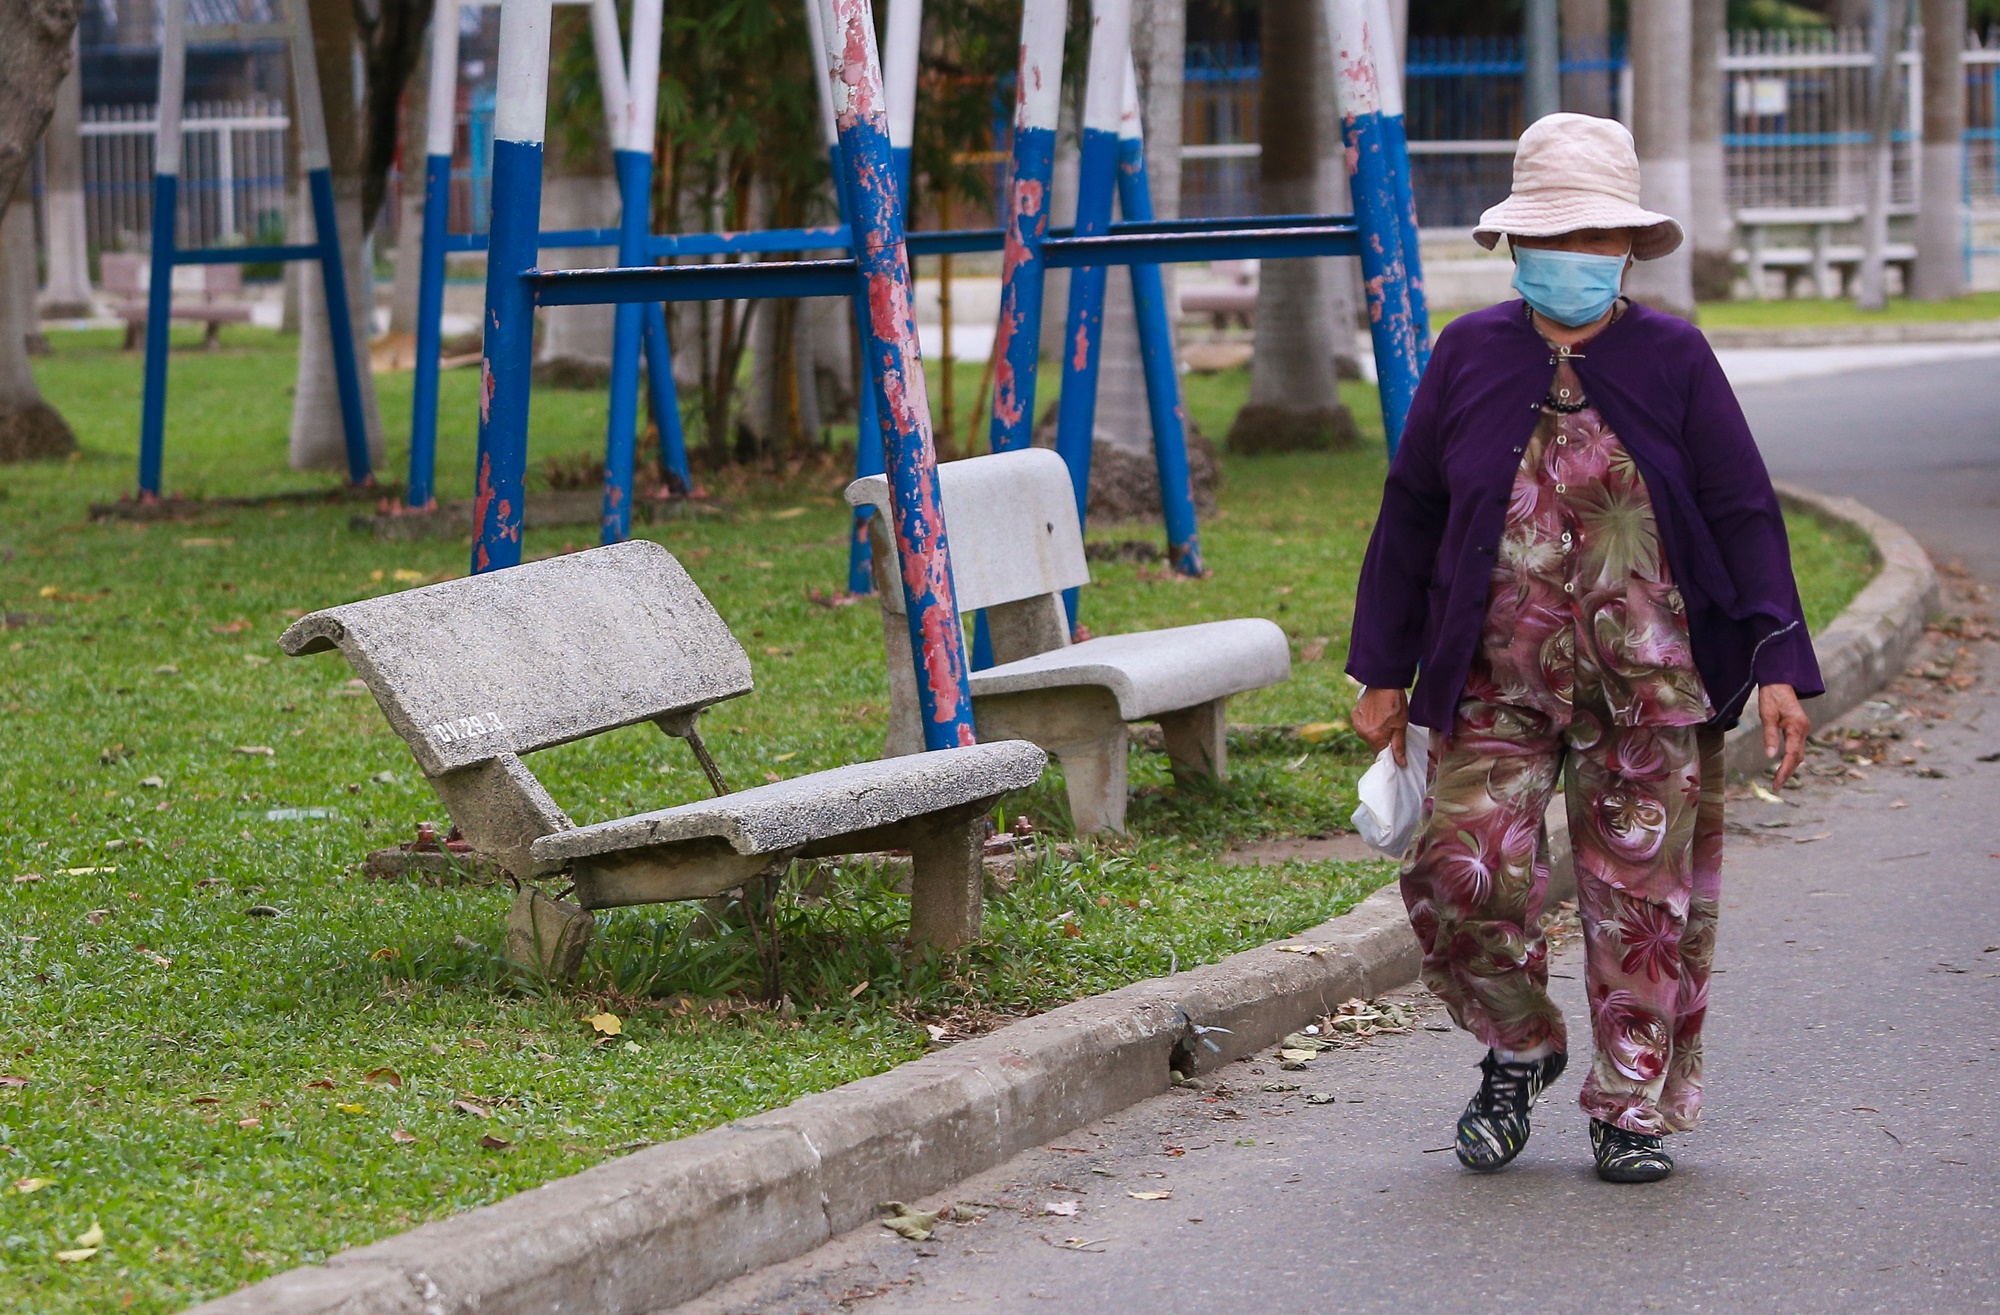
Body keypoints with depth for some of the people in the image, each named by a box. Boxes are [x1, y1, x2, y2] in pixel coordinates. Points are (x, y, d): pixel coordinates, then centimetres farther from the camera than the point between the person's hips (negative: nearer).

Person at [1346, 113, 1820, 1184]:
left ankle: (1632, 1107, 17)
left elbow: (1744, 515, 2)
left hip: (1651, 683, -1)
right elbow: (1409, 518, 11)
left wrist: (1779, 665, -5)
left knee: (1643, 893, 2)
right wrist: (1383, 671, 9)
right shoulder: (1468, 357, 4)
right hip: (1496, 680, 1)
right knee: (1460, 871, -11)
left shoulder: (1672, 360, 1)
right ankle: (1517, 1052, 17)